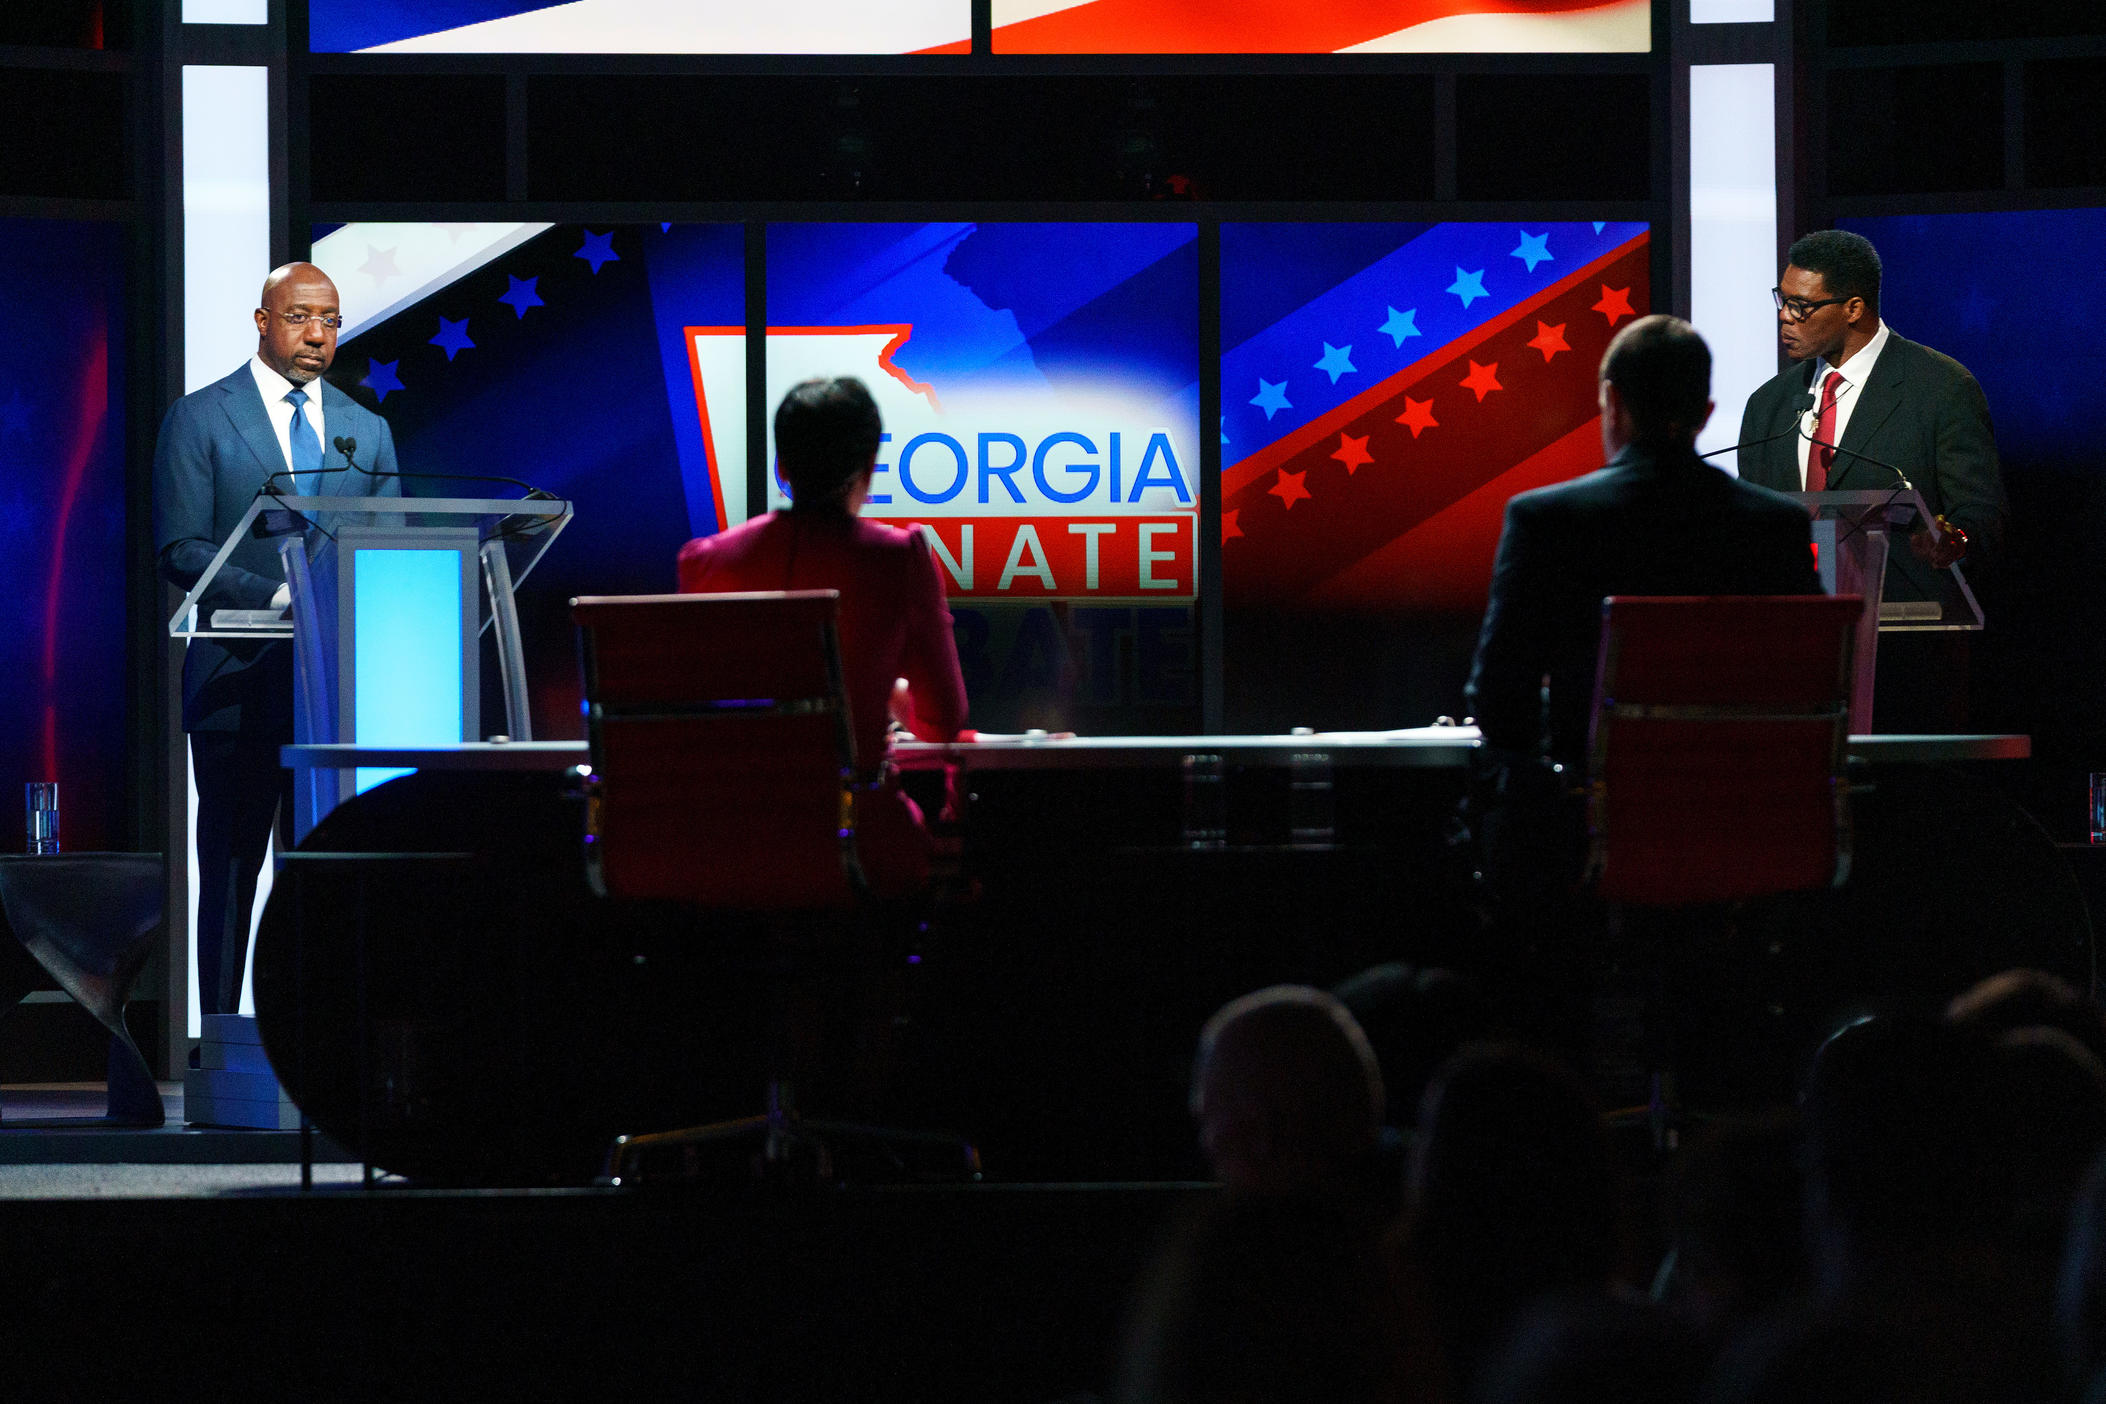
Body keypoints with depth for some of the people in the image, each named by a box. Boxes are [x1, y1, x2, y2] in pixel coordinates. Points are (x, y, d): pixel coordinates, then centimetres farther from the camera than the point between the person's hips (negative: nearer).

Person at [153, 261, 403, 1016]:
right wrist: (278, 598, -19)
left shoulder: (367, 430, 16)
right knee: (230, 875, 0)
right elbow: (180, 550, -6)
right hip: (239, 684, -3)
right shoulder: (198, 419, 2)